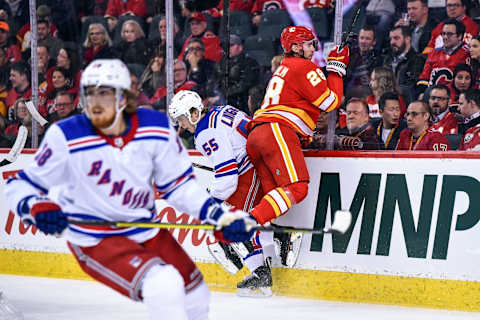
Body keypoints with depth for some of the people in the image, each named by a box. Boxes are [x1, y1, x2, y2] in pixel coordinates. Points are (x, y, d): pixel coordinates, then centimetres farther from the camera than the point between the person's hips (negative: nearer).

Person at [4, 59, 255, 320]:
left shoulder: (156, 128, -9)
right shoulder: (66, 137, -19)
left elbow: (178, 184, 3)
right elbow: (21, 185, -10)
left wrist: (220, 217, -6)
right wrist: (36, 208, -32)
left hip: (147, 230, 6)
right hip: (95, 241, -6)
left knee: (196, 298, 15)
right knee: (164, 286, -27)